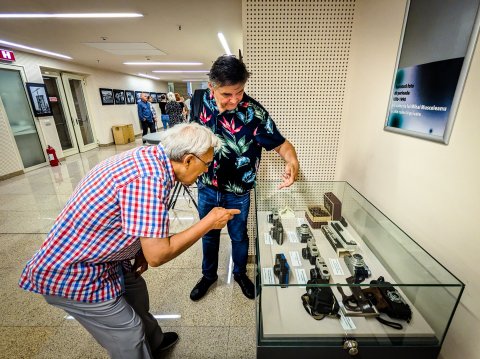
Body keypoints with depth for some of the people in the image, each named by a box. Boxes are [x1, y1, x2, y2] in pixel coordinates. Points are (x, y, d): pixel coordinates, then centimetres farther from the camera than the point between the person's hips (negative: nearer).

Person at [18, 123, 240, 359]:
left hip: (92, 254, 9)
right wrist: (209, 222, -21)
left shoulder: (150, 155, -5)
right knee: (129, 338, 6)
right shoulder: (150, 177, -33)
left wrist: (142, 248, 0)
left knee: (136, 290, 24)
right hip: (70, 273, -8)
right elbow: (158, 255, -29)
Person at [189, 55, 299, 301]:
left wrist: (292, 161, -37)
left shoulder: (254, 113, -23)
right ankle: (208, 275, 48)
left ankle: (240, 273, 48)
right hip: (206, 188, 3)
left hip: (237, 192, -3)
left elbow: (280, 143, -15)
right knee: (209, 235, 21)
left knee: (238, 236, 19)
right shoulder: (200, 100, -10)